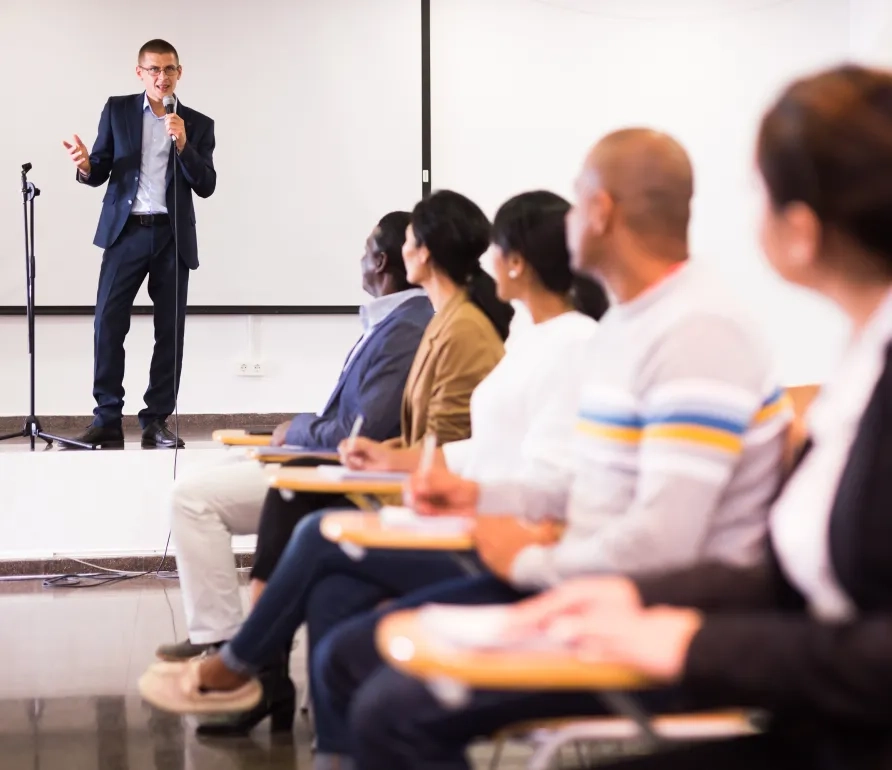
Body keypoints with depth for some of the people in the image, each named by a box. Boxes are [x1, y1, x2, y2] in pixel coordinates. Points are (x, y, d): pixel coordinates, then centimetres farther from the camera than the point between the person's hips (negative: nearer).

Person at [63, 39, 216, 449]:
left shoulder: (198, 124, 7)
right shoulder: (117, 110, 7)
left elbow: (206, 186, -1)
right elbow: (101, 172, 5)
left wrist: (183, 144, -15)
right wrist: (86, 166, -18)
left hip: (173, 236, 1)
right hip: (126, 231, -1)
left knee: (170, 330, 2)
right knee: (108, 324, -8)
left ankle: (157, 422, 9)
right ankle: (107, 421, -2)